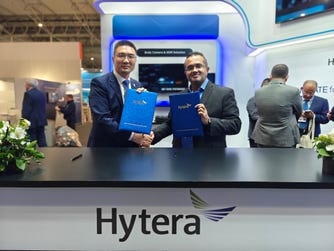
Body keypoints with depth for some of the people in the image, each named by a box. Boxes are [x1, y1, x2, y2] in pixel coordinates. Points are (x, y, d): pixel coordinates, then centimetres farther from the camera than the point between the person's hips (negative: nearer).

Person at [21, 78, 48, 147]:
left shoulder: (28, 94, -12)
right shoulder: (42, 94, 10)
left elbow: (26, 110, -15)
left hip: (32, 122, -7)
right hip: (41, 121, 7)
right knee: (42, 142, 11)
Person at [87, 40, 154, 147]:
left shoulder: (138, 86, 7)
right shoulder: (100, 83, -11)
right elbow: (102, 119, -21)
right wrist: (132, 136, -25)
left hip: (132, 146, 6)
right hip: (105, 146, -5)